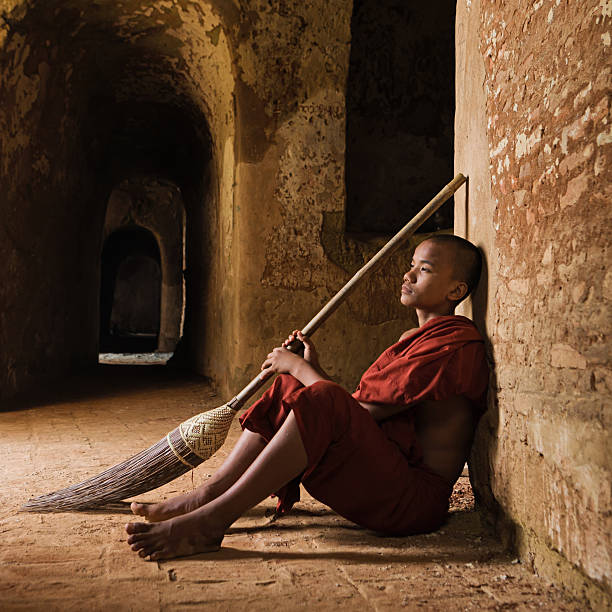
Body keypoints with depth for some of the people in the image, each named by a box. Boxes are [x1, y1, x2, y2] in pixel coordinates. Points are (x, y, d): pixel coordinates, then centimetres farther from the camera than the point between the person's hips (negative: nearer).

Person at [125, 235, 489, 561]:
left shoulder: (455, 340, -10)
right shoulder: (412, 339, 22)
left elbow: (361, 414, -17)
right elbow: (359, 409, 17)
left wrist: (299, 367, -6)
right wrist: (312, 368, 8)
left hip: (415, 498, -9)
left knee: (323, 403, -31)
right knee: (290, 387, 3)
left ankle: (212, 520, -27)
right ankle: (207, 495, -6)